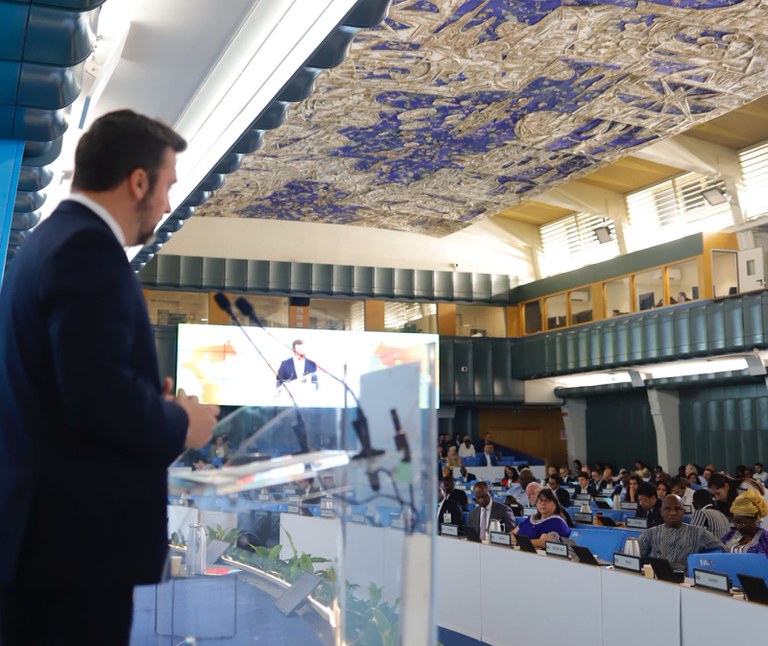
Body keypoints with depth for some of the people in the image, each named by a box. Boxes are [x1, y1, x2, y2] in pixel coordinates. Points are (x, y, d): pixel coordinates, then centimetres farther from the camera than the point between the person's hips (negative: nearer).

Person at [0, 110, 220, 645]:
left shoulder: (50, 240, 14)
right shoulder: (89, 248, -17)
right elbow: (97, 393, -26)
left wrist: (152, 398, 10)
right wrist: (180, 425, -10)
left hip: (44, 523, 10)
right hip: (78, 531, -10)